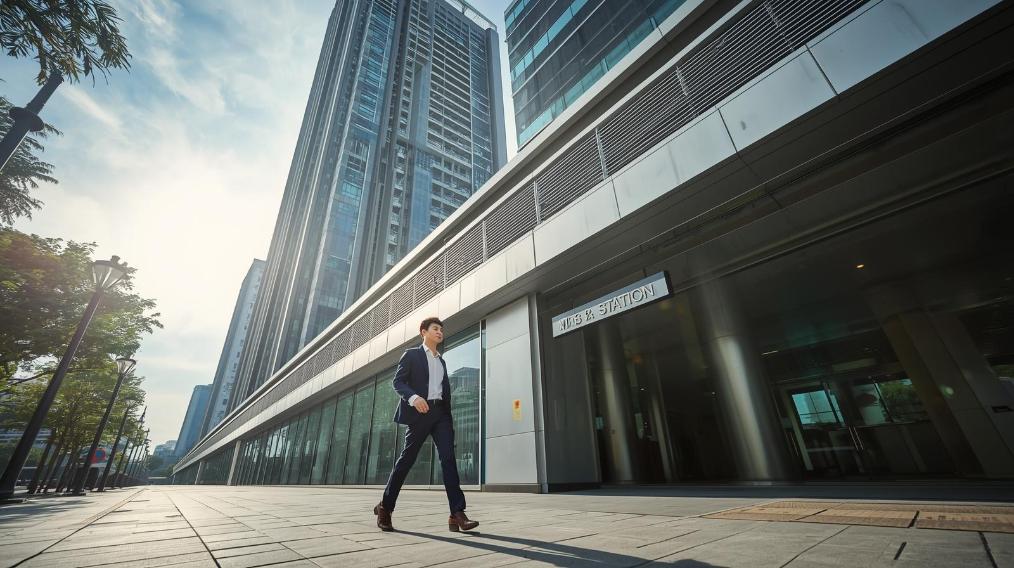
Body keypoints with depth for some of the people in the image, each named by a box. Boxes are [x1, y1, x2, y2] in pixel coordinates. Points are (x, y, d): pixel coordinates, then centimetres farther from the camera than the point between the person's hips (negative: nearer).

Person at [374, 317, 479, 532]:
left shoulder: (442, 361, 24)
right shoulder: (412, 354, 6)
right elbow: (398, 382, -4)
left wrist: (449, 416, 14)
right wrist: (413, 397, -23)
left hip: (441, 412, 5)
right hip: (421, 411, -4)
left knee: (448, 458, -8)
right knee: (407, 458, 2)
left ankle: (457, 514, -10)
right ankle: (385, 506, 22)